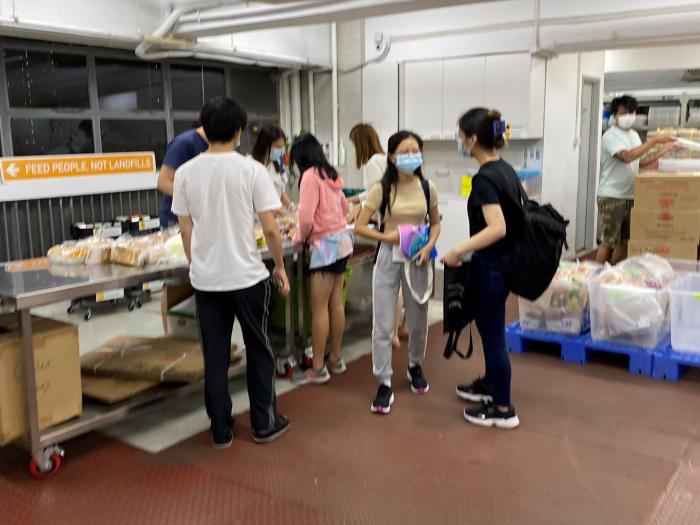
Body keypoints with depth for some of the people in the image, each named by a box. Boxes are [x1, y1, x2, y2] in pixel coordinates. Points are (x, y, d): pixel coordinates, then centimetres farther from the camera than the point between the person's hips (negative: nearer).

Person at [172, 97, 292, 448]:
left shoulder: (186, 172, -1)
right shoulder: (251, 169, -10)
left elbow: (185, 229, 4)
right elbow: (270, 228, -11)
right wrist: (280, 267, 4)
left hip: (205, 278, 3)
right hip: (247, 276, -3)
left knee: (215, 356, 11)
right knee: (259, 351, 13)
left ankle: (221, 430, 20)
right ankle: (264, 423, 22)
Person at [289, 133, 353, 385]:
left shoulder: (310, 176, -12)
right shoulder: (331, 174, 11)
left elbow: (306, 217, -19)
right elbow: (345, 208, 24)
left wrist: (299, 237, -1)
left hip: (326, 243, -8)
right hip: (342, 239, 8)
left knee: (319, 308, -3)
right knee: (336, 302, 14)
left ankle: (318, 369, 3)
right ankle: (336, 359, 23)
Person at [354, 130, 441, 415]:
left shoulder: (427, 188, -2)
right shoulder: (381, 189, -10)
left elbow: (436, 223, 10)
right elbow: (359, 226, -8)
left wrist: (428, 247, -8)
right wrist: (387, 237, -21)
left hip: (417, 259, 2)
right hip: (388, 258, -2)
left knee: (418, 321, 15)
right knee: (383, 325, -1)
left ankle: (415, 366, 42)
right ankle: (384, 384, 11)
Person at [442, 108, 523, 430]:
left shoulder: (484, 178, -21)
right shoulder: (505, 169, 7)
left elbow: (496, 228, -31)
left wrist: (458, 251, -26)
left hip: (490, 264, -9)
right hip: (504, 260, 10)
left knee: (493, 333, 2)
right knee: (487, 324, 23)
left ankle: (503, 410, 14)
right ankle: (490, 384, 40)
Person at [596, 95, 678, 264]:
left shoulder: (634, 135, 14)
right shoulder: (610, 136, -11)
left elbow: (641, 162, 19)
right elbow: (627, 157, -26)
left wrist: (663, 151, 8)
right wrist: (654, 141, -24)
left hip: (630, 196, 8)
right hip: (611, 197, -8)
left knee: (624, 241, 11)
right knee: (608, 242, -5)